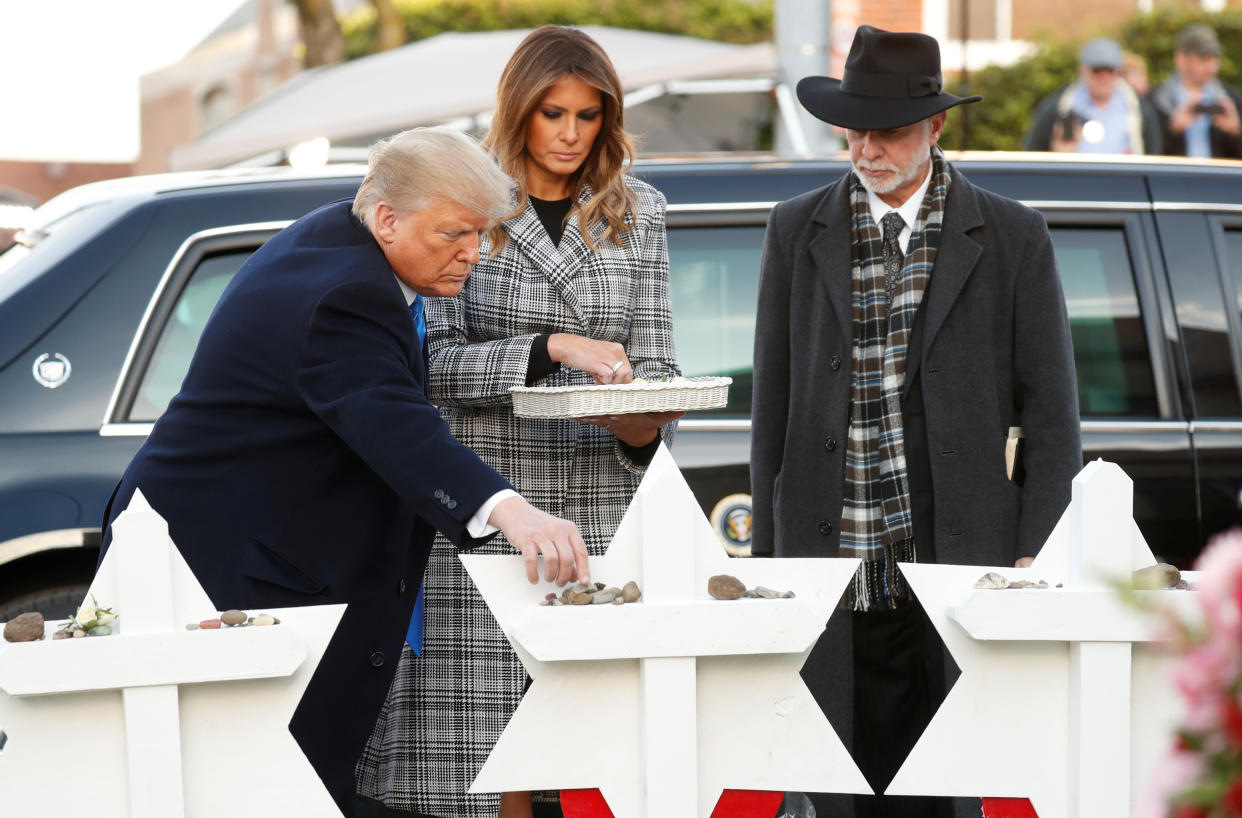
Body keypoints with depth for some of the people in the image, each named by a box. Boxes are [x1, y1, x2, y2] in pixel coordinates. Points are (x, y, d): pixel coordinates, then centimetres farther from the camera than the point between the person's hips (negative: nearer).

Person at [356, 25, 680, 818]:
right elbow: (433, 360, -6)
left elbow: (655, 360, 13)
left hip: (603, 505, 3)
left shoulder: (638, 213, 12)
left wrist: (643, 429, -8)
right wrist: (551, 350, -19)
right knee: (479, 737, -5)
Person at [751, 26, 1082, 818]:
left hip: (968, 565, -1)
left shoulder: (1013, 237, 4)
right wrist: (767, 553, 8)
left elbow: (1052, 413, 4)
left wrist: (1037, 559, -3)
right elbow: (773, 403, 11)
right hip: (840, 568, 2)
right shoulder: (797, 231, 10)